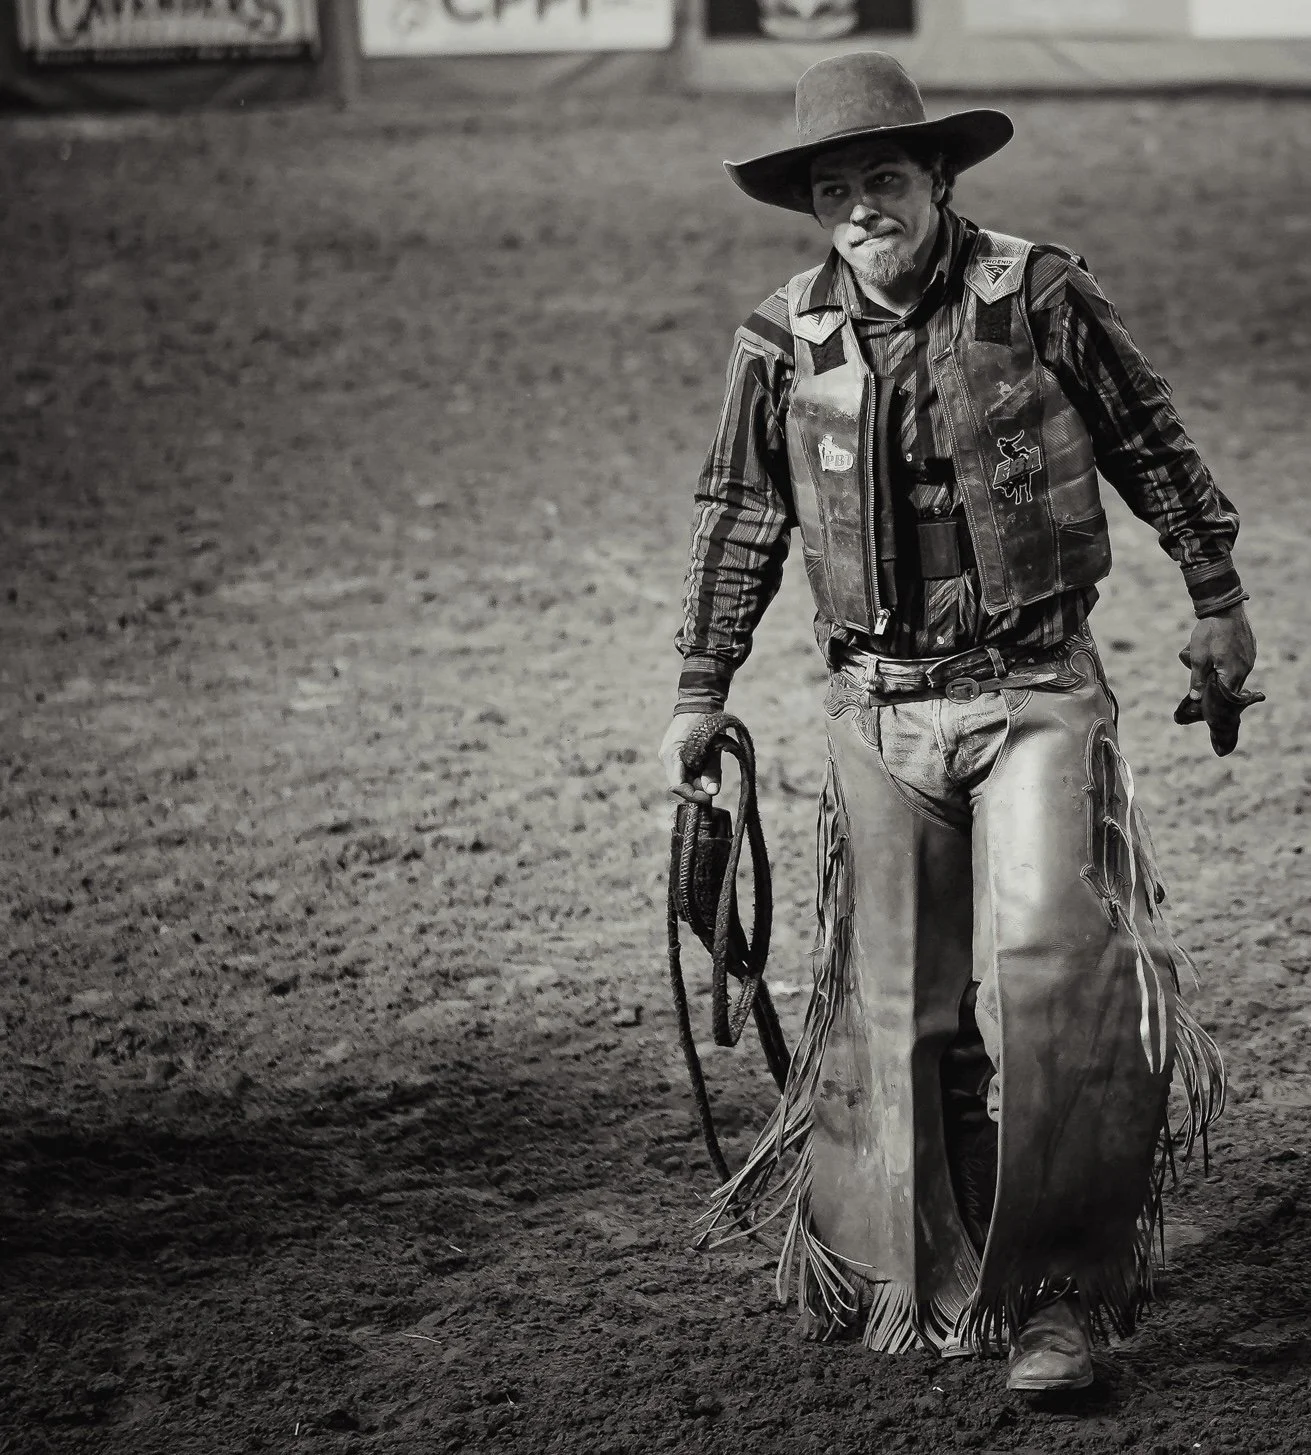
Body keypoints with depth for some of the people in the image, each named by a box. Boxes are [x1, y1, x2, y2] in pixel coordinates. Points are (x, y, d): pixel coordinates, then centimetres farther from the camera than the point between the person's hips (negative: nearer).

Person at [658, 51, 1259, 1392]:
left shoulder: (1038, 295, -5)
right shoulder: (783, 343, 1)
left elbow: (1151, 448, 7)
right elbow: (737, 523, 12)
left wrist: (1216, 601, 12)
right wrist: (699, 697, 13)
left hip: (1037, 689, -2)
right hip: (879, 708, 3)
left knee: (1045, 964, -17)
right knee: (900, 1003, 7)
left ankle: (1062, 1292, -7)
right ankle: (908, 1278, 22)